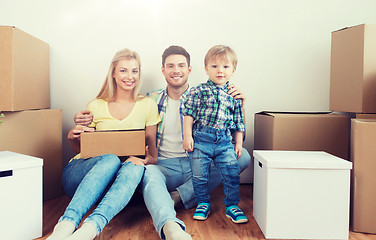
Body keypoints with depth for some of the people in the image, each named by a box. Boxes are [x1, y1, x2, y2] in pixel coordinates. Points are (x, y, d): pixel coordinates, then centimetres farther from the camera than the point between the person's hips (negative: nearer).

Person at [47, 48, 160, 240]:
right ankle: (66, 224, -47)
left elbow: (153, 152, 6)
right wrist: (72, 138, -9)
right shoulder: (96, 106, 6)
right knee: (111, 159, -34)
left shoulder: (147, 105, 6)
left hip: (116, 180, 0)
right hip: (80, 174, 0)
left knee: (135, 167, -35)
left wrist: (146, 159, -18)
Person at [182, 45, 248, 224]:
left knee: (232, 174, 0)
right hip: (200, 139, -2)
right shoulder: (198, 91, 2)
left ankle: (231, 206, 20)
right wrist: (187, 136, -9)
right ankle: (203, 204, 27)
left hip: (225, 141, 2)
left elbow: (238, 122, 15)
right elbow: (189, 114, -1)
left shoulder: (234, 95, 12)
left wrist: (239, 143, 11)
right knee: (199, 175, 5)